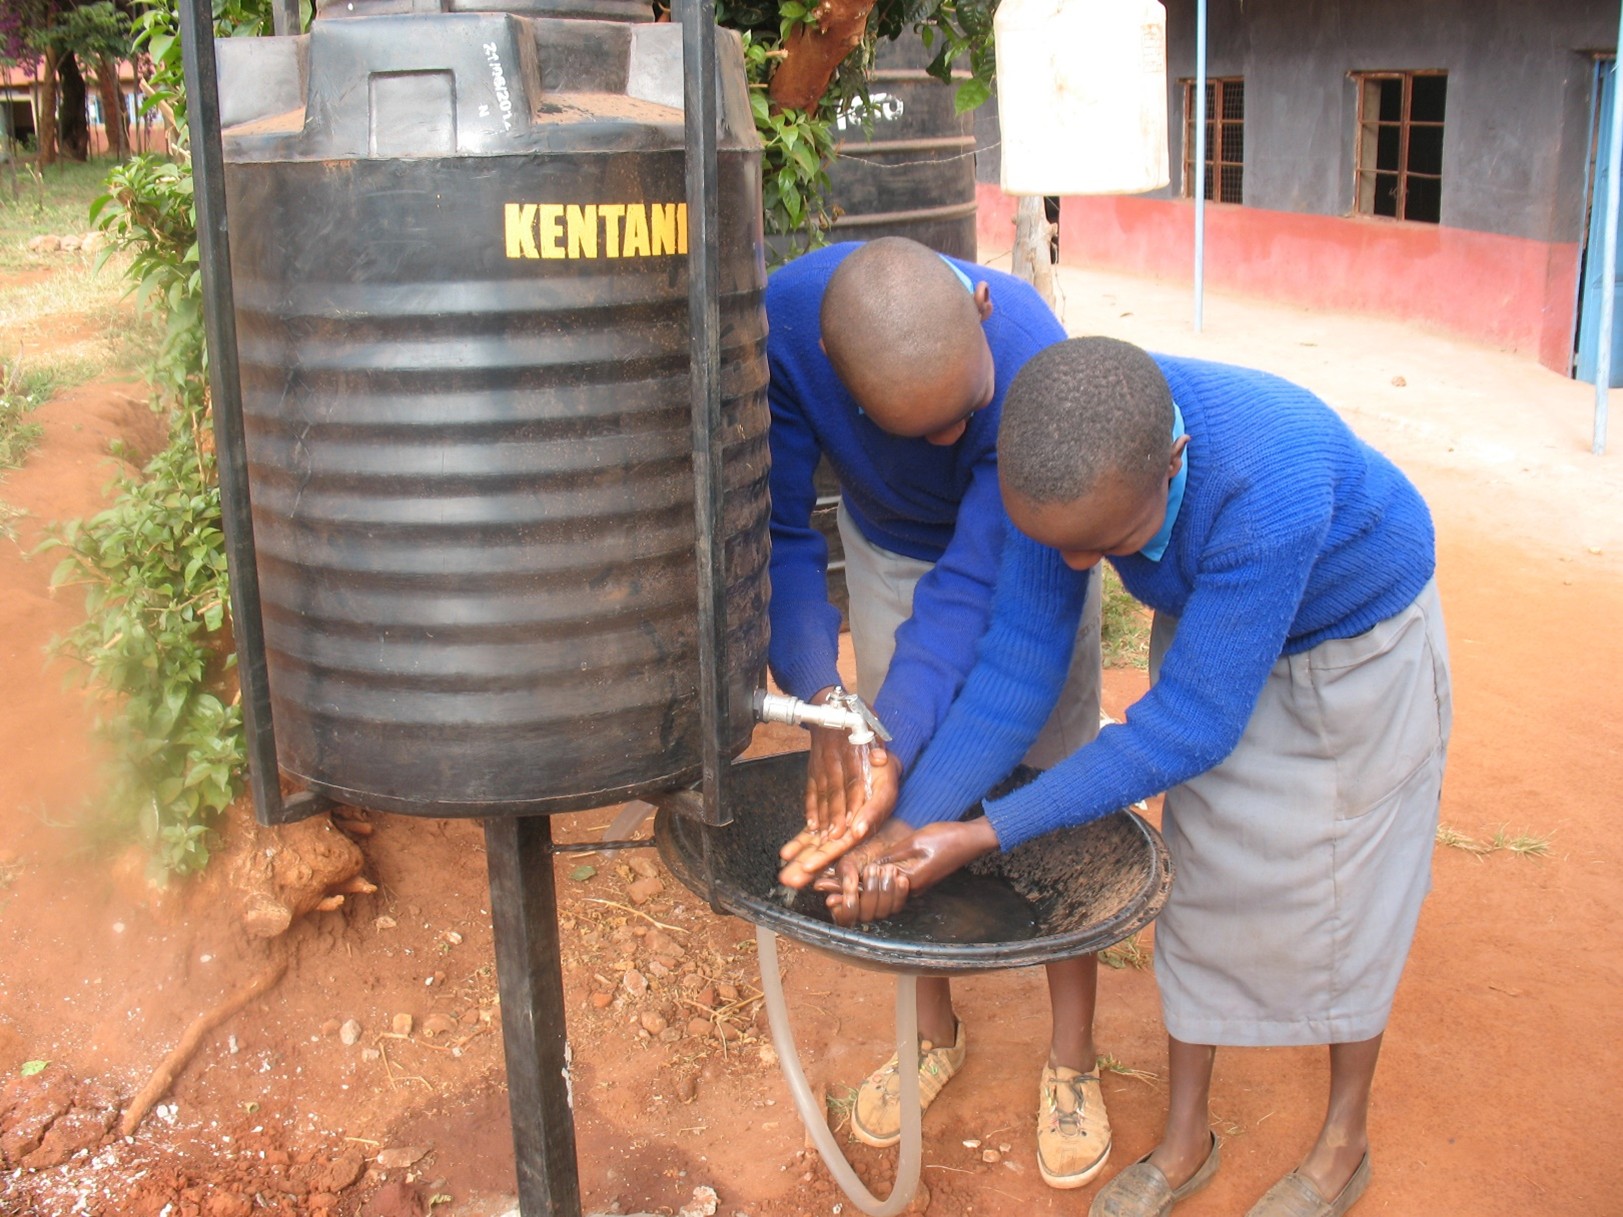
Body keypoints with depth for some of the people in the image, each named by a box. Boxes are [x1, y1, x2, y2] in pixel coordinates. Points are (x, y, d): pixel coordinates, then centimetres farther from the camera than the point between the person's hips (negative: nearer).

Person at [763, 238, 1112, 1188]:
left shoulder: (1034, 361, -41)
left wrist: (892, 754, -50)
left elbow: (970, 587, -40)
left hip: (1026, 553, -2)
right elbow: (780, 530, -29)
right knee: (910, 798, 7)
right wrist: (820, 701, -43)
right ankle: (936, 1034, 28)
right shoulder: (785, 323, -35)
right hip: (887, 549, 3)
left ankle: (1073, 1060, 20)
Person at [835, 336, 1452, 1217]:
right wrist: (908, 832, -30)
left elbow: (1192, 722, -38)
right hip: (1209, 627, 4)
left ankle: (1344, 1142, 30)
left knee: (1346, 893, 6)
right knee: (1201, 877, 9)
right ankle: (1185, 1138, 27)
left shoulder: (1270, 483, -46)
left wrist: (987, 834, -36)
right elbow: (1015, 663, -22)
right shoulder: (1066, 460, -29)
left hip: (1360, 640, -4)